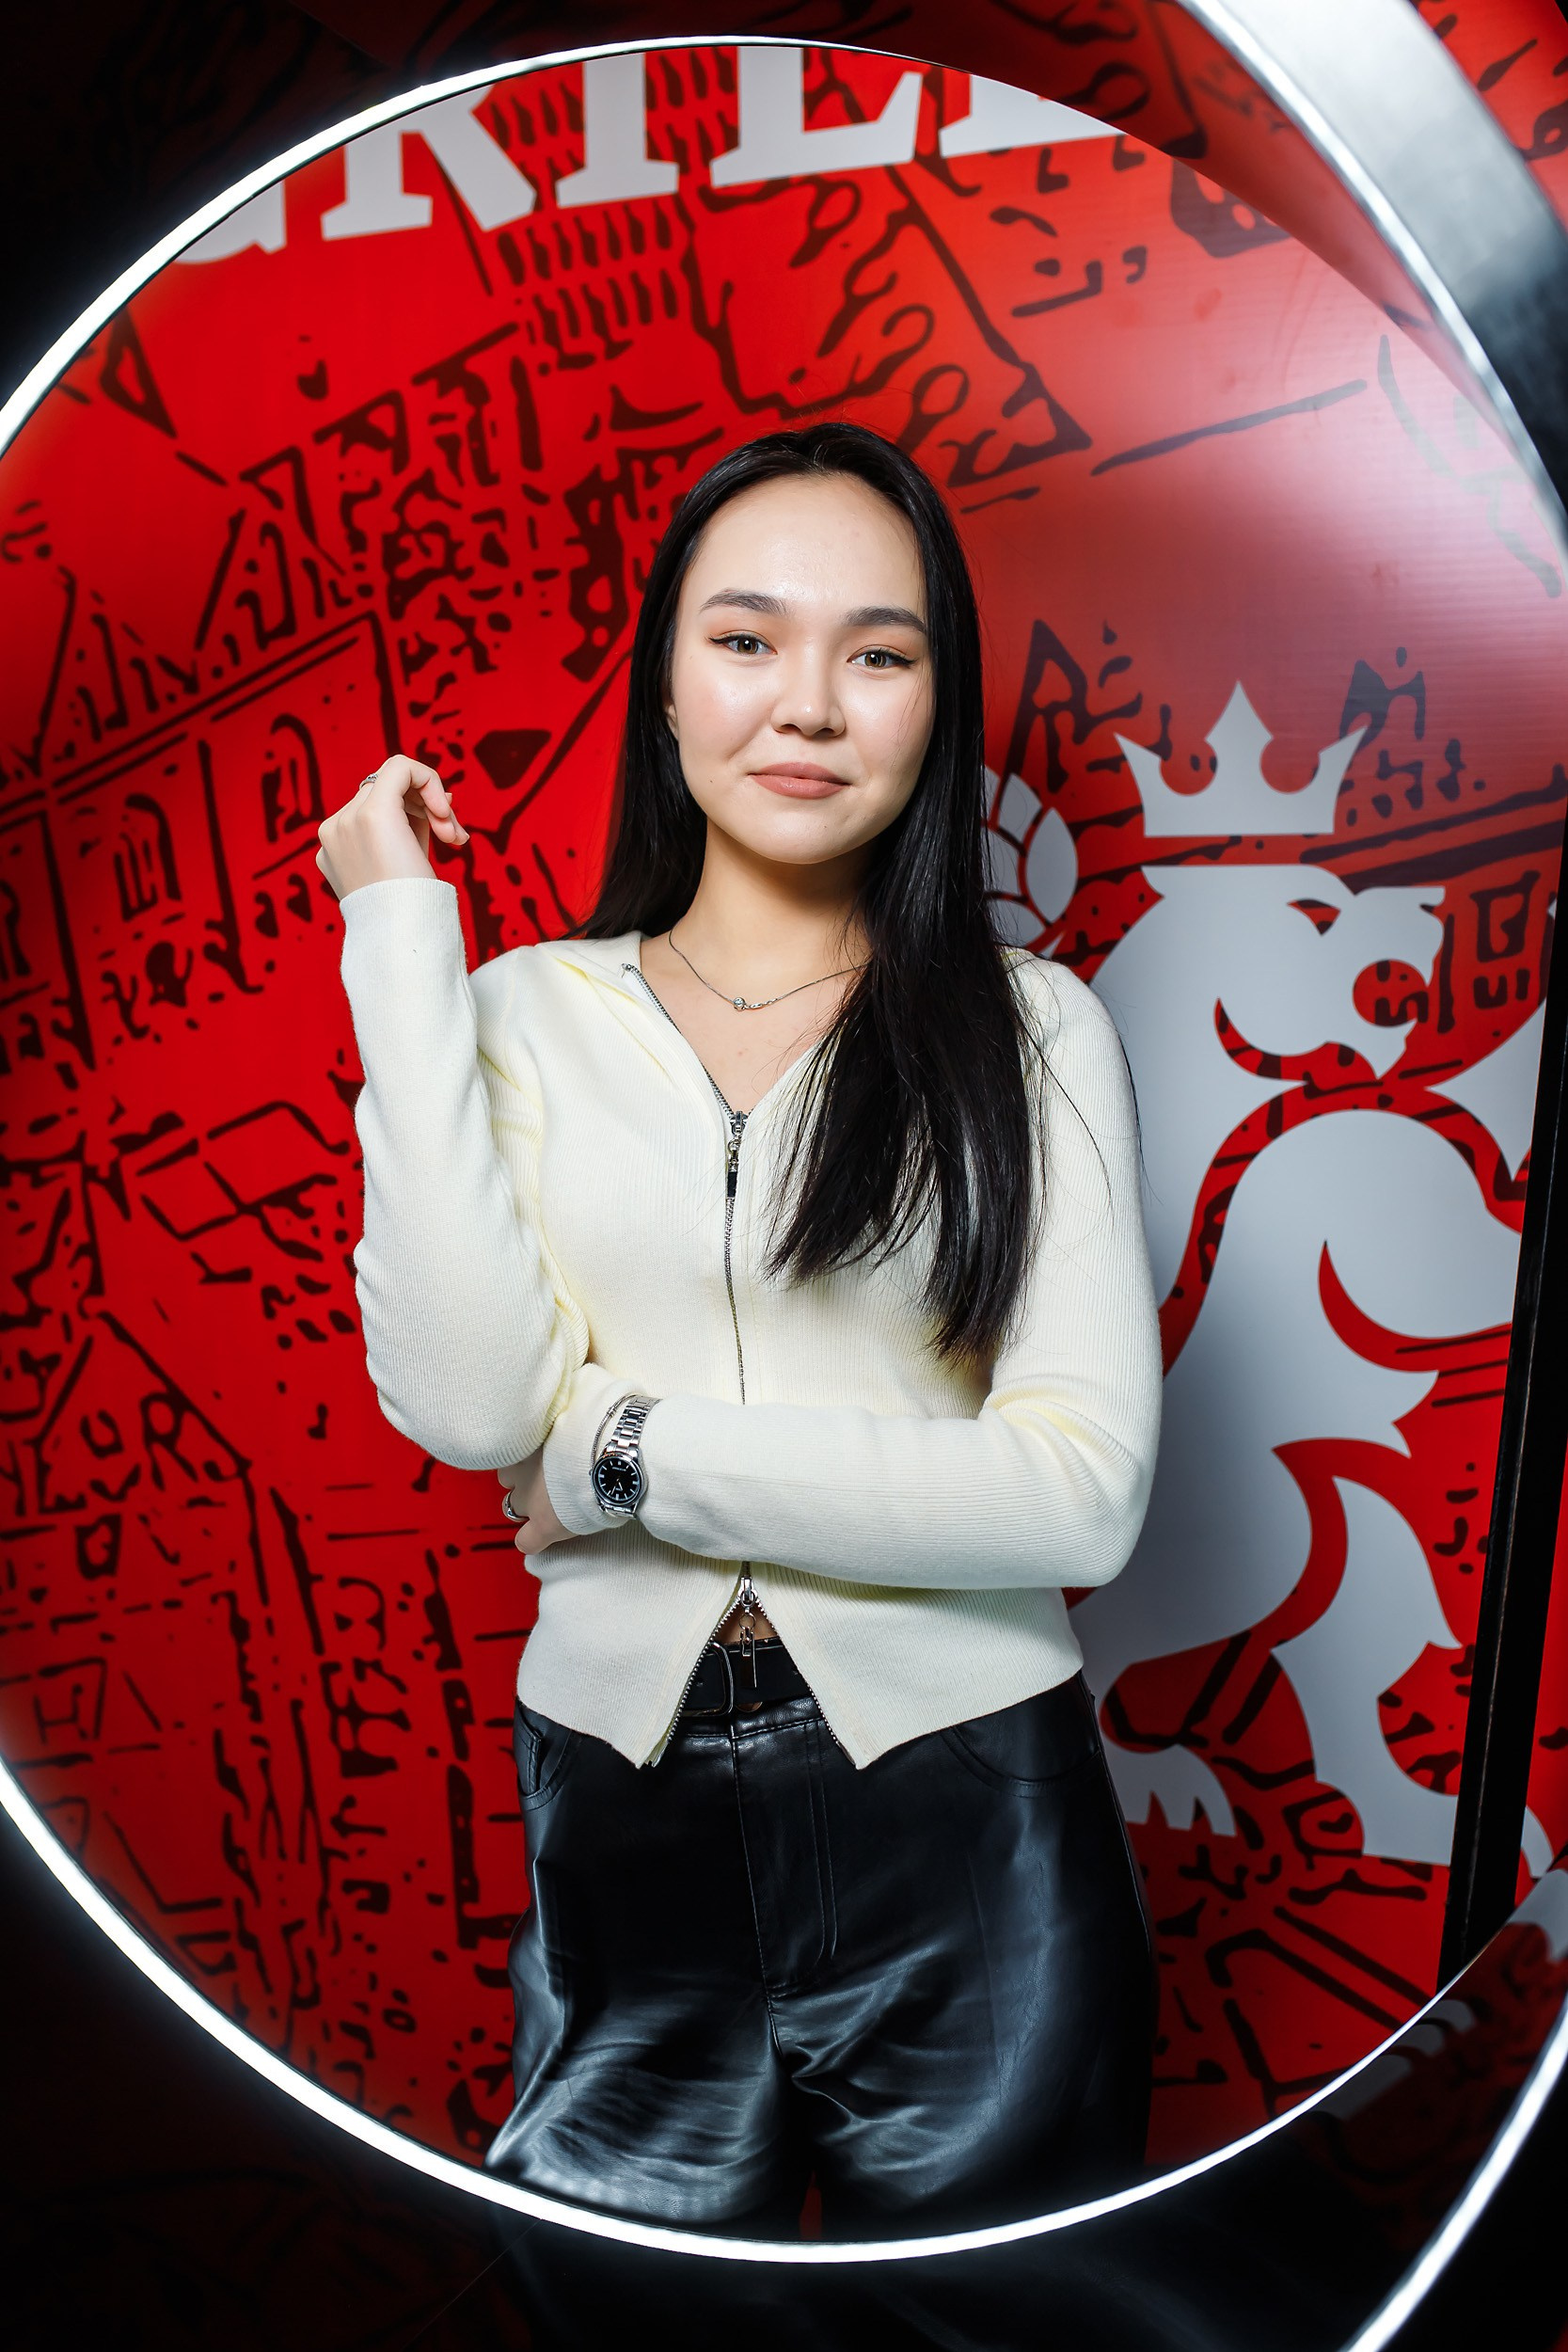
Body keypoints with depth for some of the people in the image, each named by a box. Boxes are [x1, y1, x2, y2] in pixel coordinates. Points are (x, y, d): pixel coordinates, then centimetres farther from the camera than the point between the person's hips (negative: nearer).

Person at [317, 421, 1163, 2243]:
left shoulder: (1029, 1029, -4)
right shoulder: (523, 1015, 1)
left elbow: (1084, 1487, -12)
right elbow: (465, 1404, -14)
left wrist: (630, 1457, -13)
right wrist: (401, 938, -11)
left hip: (967, 1831, 0)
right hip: (617, 1812, 1)